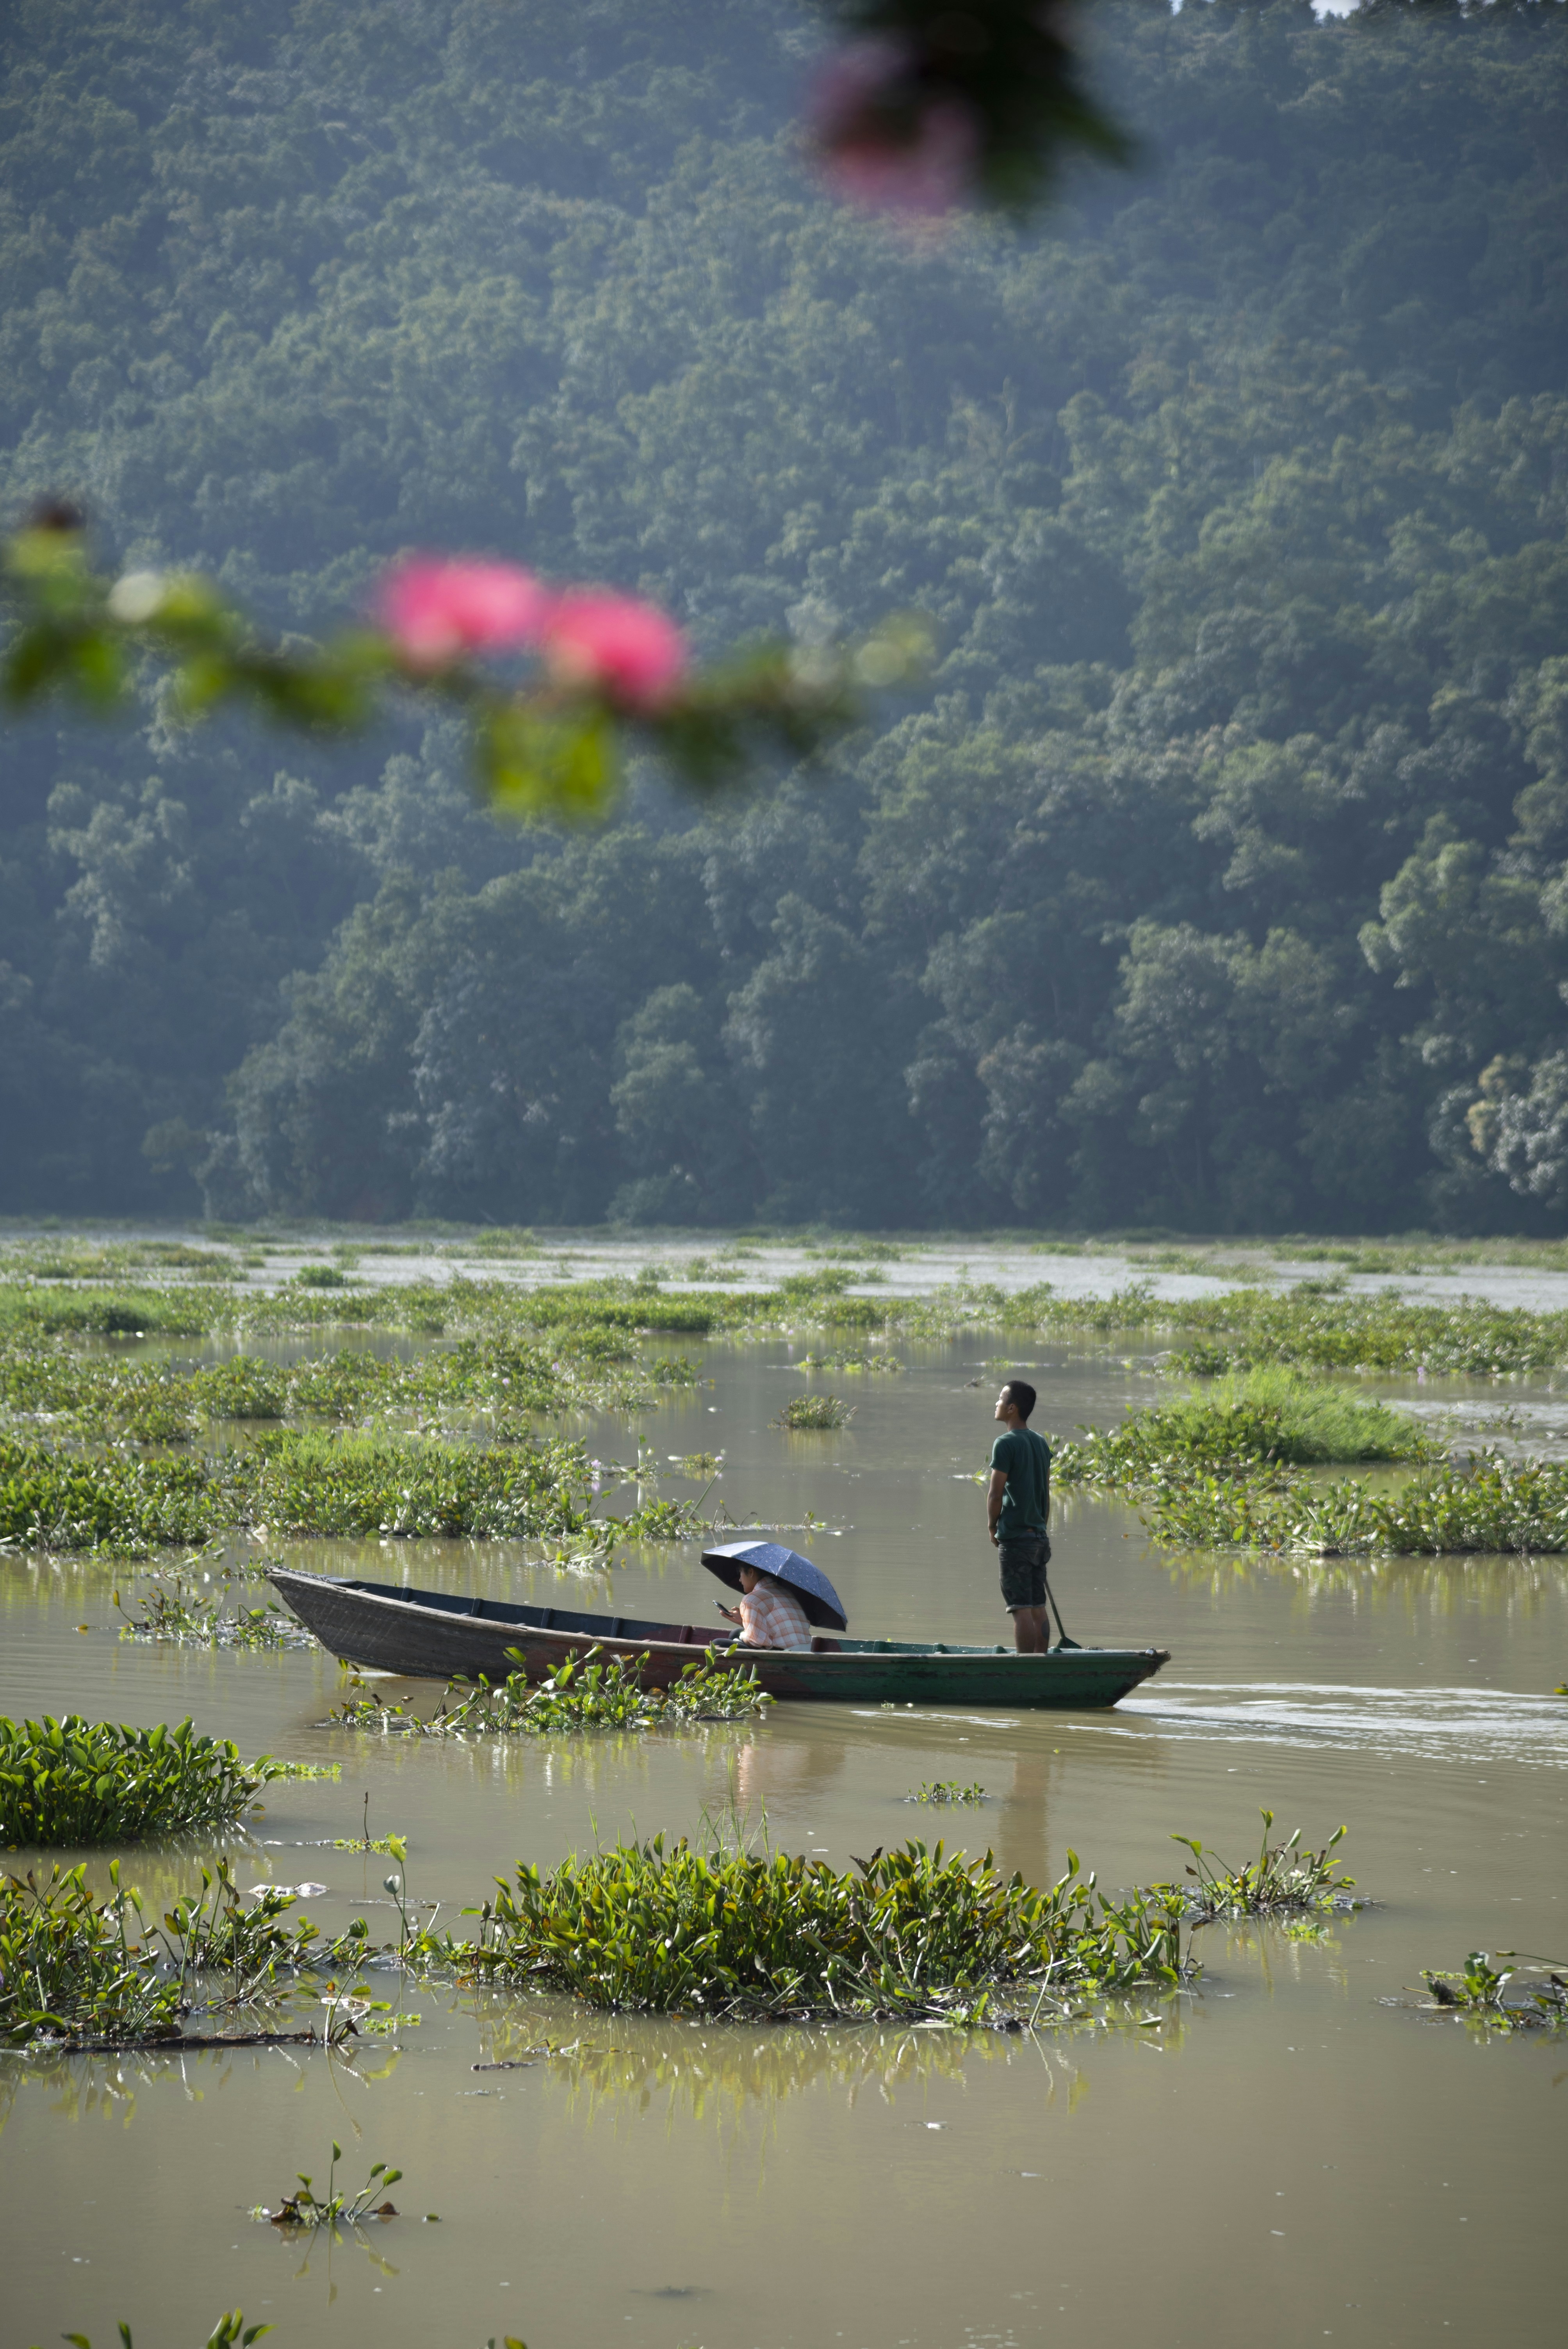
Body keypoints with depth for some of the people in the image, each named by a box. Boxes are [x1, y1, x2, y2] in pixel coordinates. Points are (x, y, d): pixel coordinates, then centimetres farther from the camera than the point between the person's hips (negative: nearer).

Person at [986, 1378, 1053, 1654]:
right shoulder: (1041, 1443, 11)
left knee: (1021, 1610, -7)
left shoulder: (1006, 1444, -13)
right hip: (1039, 1536, 7)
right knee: (1038, 1608, 10)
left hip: (1015, 1539, -7)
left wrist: (993, 1528, 0)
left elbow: (995, 1494, -14)